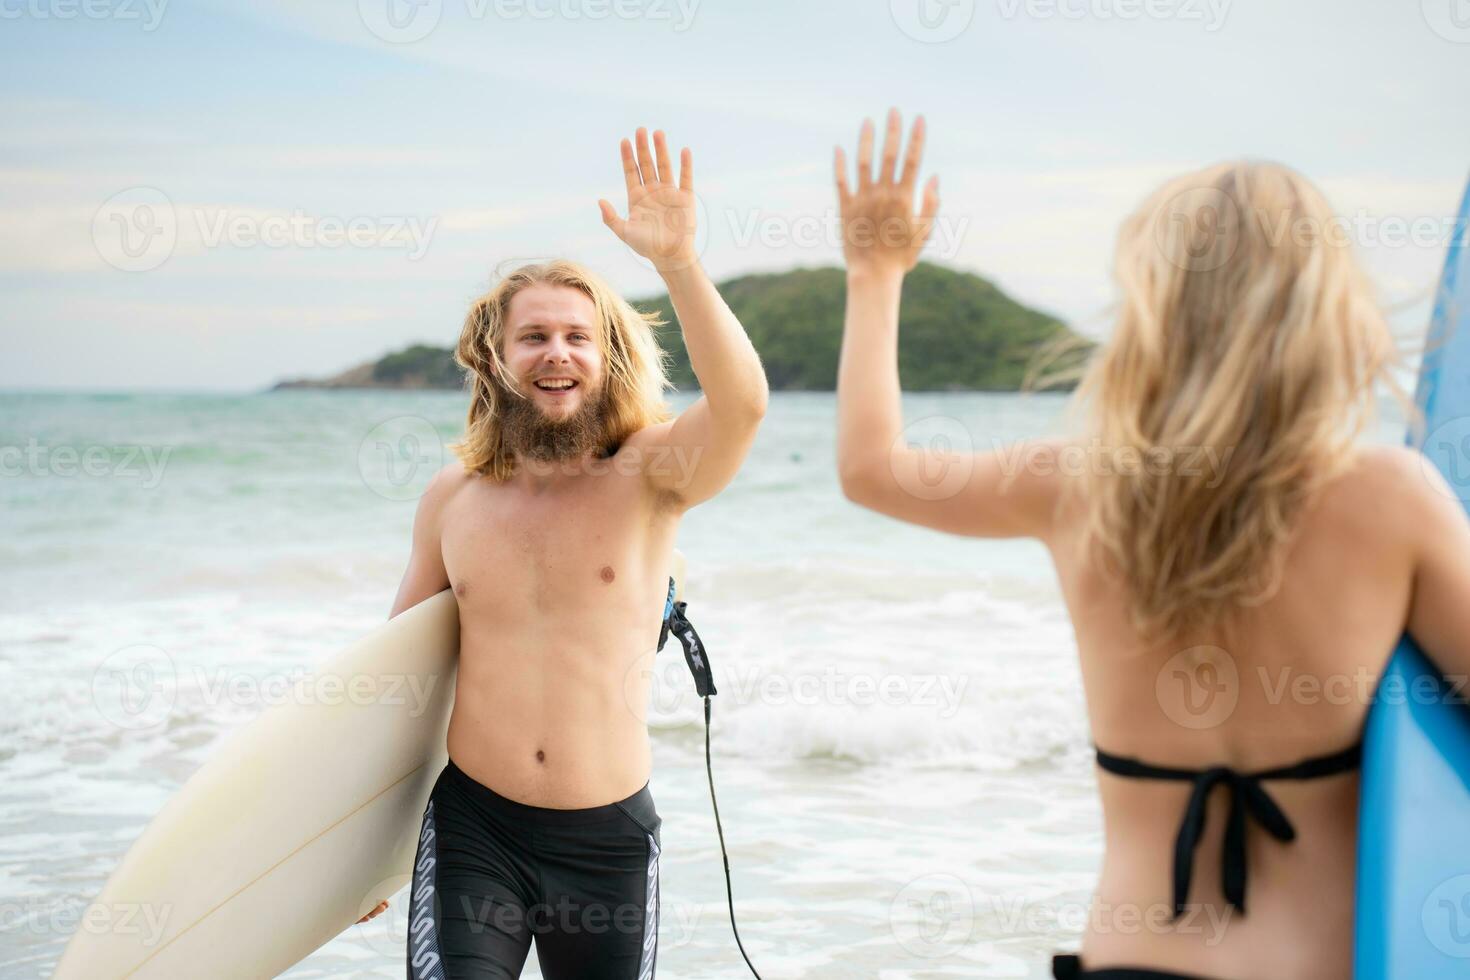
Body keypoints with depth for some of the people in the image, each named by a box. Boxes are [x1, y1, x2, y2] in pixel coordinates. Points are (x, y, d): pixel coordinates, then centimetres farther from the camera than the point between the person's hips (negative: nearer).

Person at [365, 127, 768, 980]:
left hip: (610, 841, -1)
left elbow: (743, 404, -27)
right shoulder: (452, 499, 4)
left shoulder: (648, 476, -5)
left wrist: (678, 261, -35)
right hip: (473, 826, 1)